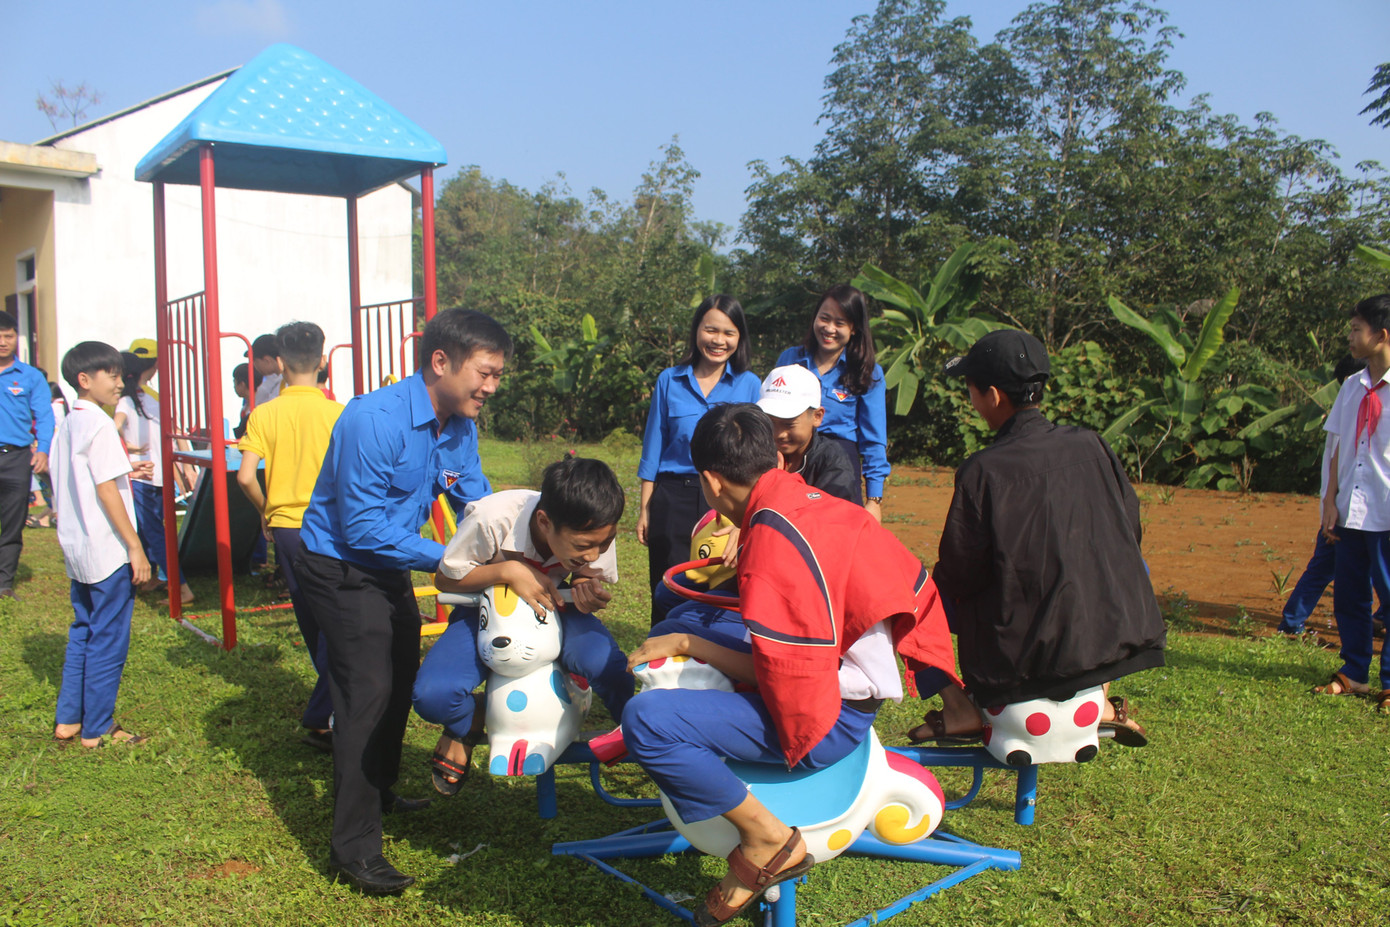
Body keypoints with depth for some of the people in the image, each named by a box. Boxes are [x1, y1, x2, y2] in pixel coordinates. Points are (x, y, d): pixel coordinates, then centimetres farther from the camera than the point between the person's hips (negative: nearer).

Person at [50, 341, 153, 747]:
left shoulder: (68, 424, 12)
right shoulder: (99, 424, -16)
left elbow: (86, 480, 16)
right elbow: (106, 491, -19)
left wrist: (125, 472, 16)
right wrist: (135, 547, -17)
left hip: (77, 548, 9)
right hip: (107, 551, -9)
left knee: (83, 634, 18)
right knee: (108, 641, 1)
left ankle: (68, 721, 24)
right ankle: (97, 730, 10)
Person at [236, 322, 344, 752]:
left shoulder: (264, 415, -3)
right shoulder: (337, 413, -10)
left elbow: (246, 477, -9)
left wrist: (266, 510, 7)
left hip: (285, 527, 4)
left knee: (310, 622, 18)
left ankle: (332, 698, 33)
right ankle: (320, 717, -2)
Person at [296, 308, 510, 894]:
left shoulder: (460, 427, -5)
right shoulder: (373, 420, -30)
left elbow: (479, 505, -2)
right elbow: (363, 528, -31)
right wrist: (447, 560, -33)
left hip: (389, 567, 9)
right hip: (341, 567, -9)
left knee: (401, 679, 21)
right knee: (367, 691, -11)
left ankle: (378, 795, 43)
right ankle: (354, 846, -1)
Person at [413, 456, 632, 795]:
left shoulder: (595, 532, -25)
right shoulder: (491, 518, -34)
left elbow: (590, 586, -4)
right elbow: (445, 580, -17)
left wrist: (588, 592, -31)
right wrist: (508, 571, -35)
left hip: (553, 610, 1)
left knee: (607, 665, -32)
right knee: (433, 695, -29)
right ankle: (465, 727, 10)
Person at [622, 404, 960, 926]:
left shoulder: (773, 541, -23)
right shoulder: (813, 501, 2)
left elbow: (782, 677, -21)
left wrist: (687, 644, -9)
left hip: (826, 720, -10)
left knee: (645, 720, -23)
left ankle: (767, 841, -7)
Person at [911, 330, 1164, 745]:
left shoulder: (983, 471, -16)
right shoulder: (1092, 446, -1)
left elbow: (958, 575, -9)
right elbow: (1130, 536, 10)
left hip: (1023, 653, -4)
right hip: (1115, 635, 4)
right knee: (1132, 564, 35)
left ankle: (958, 710, 8)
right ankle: (1100, 699, 27)